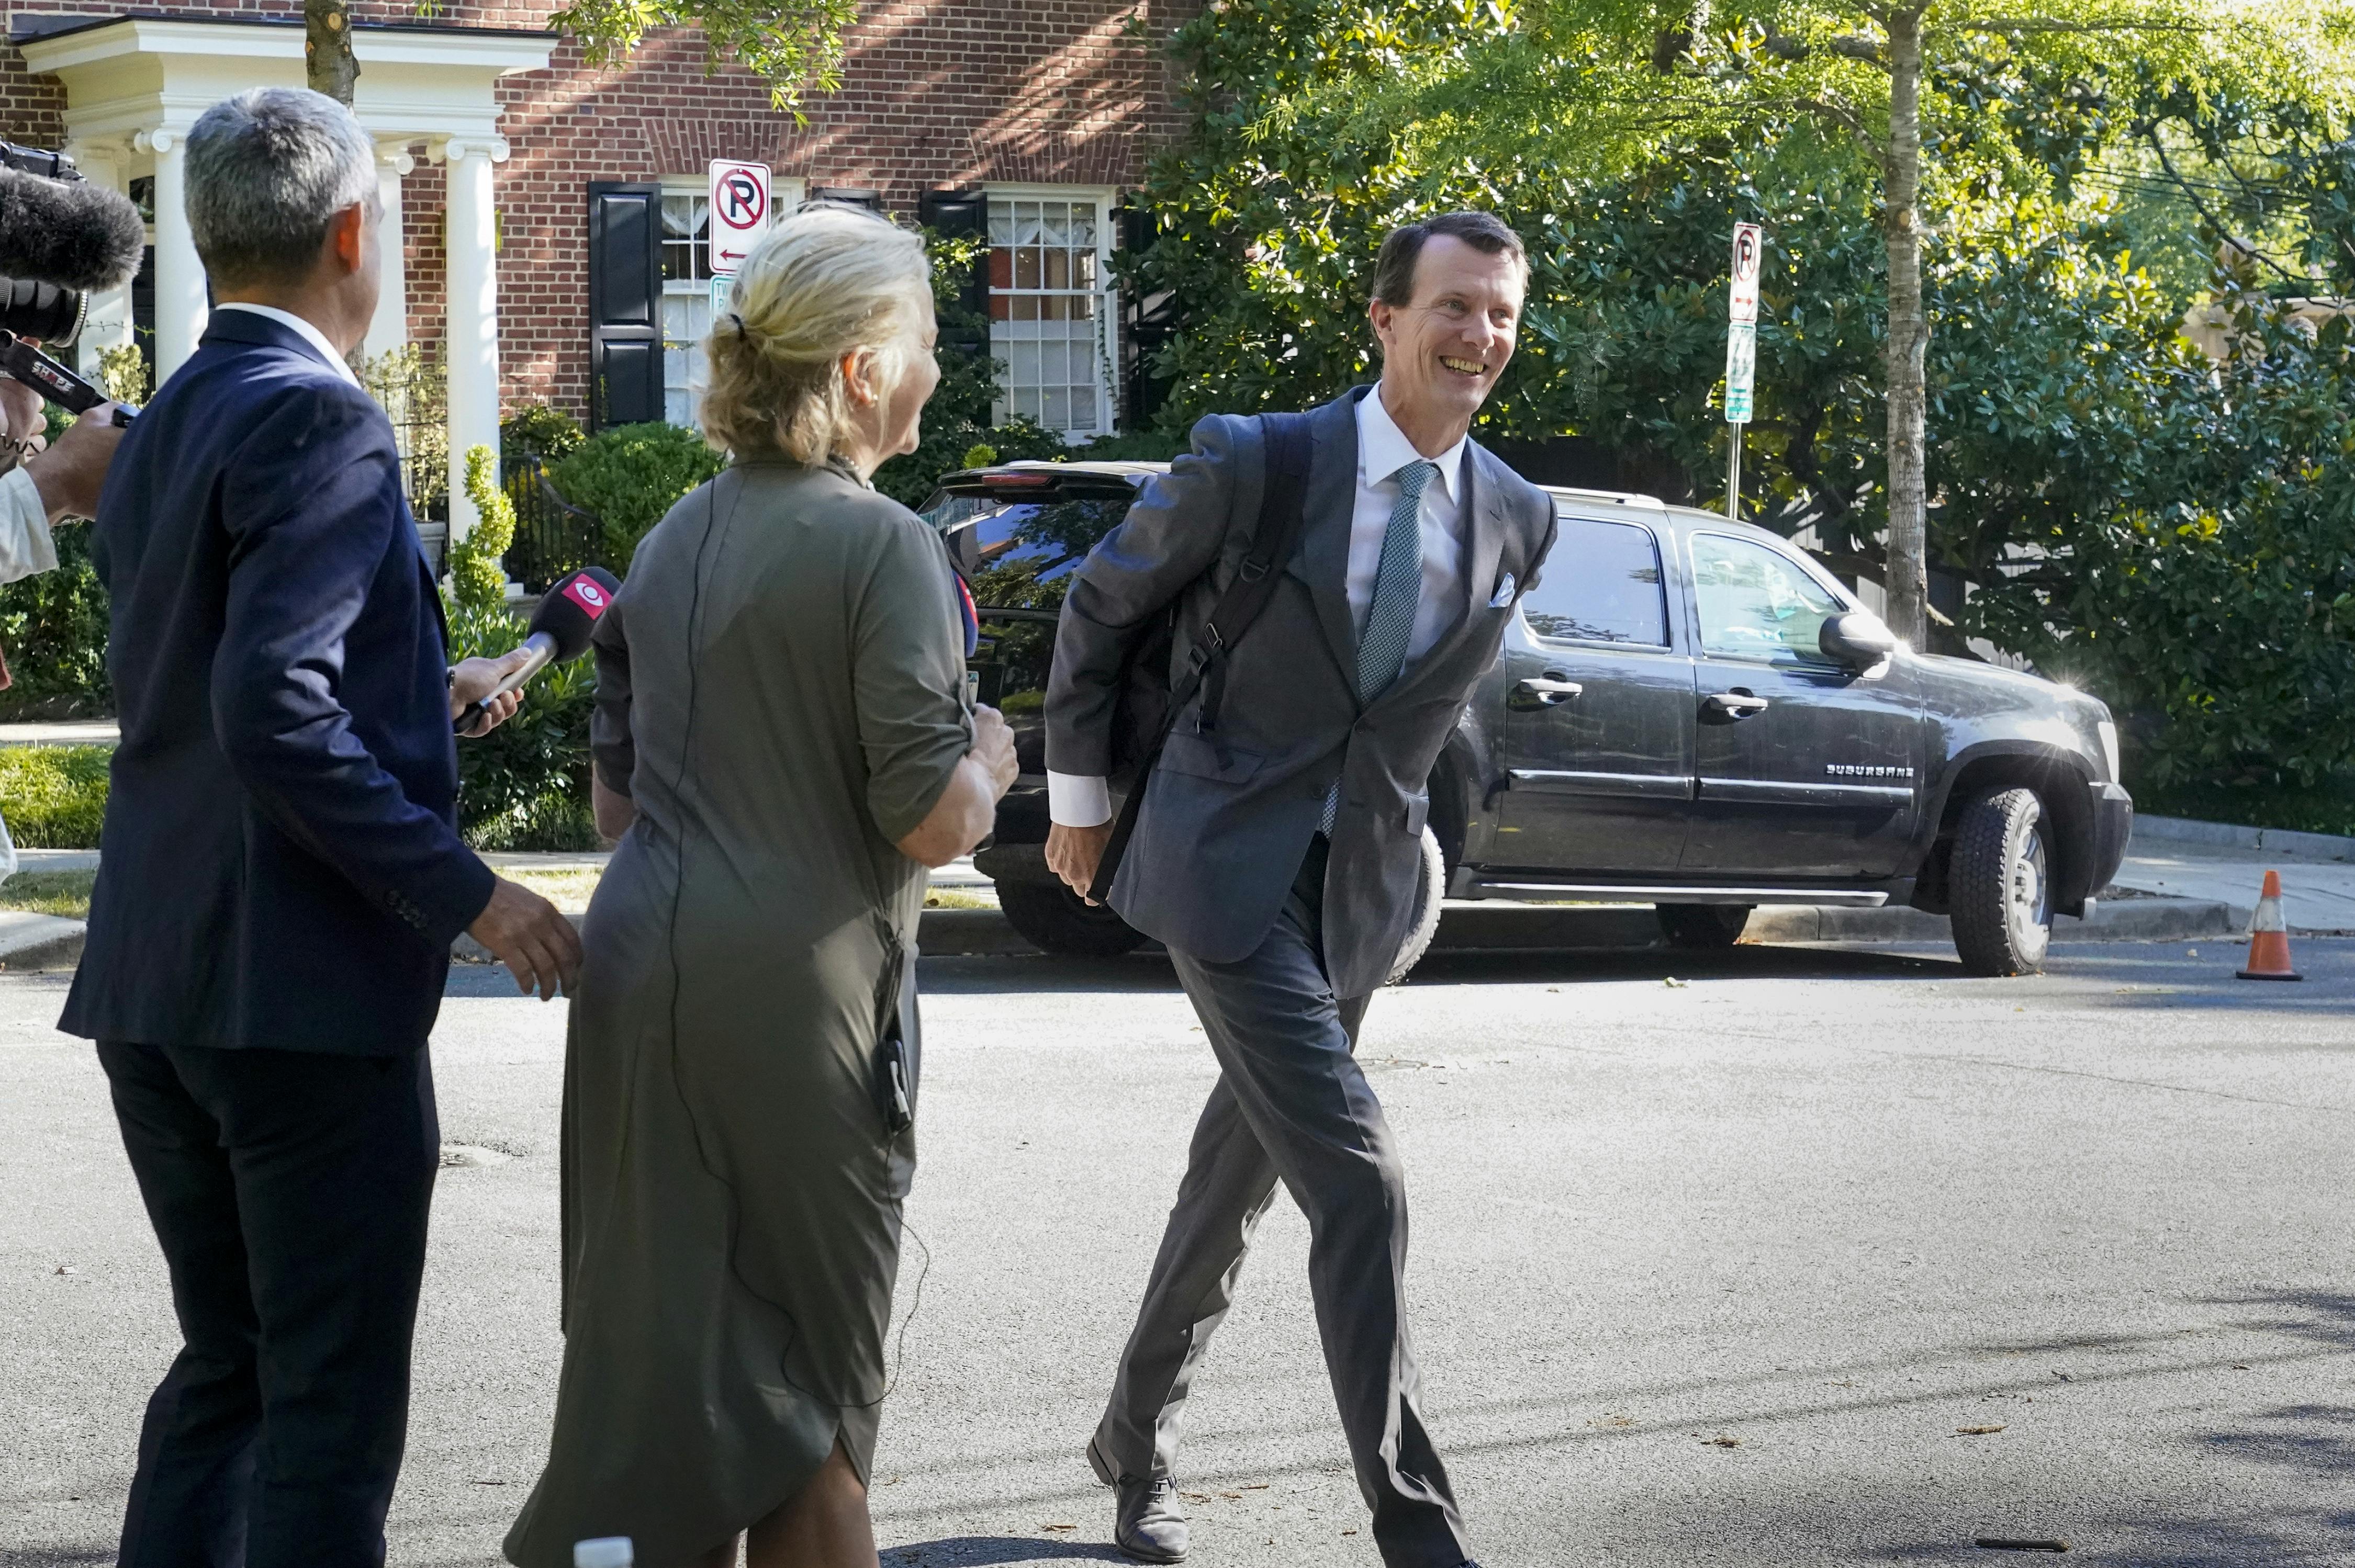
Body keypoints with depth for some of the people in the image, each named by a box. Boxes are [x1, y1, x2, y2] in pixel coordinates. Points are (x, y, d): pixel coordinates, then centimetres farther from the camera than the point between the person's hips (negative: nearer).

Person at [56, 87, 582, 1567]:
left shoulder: (160, 430, 14)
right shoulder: (322, 421, -14)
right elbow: (274, 714, -23)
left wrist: (417, 695, 30)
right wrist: (467, 893, -18)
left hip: (154, 986, 9)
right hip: (302, 990, -9)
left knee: (226, 1367, 17)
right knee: (334, 1402, -1)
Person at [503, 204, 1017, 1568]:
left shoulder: (675, 541, 13)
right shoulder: (881, 544, -10)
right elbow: (932, 824, -13)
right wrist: (988, 762, 7)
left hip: (640, 973, 7)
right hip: (795, 992, -7)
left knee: (665, 1354, 11)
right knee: (807, 1387, 4)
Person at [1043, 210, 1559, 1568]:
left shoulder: (1519, 523, 1)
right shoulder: (1251, 466, -12)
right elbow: (1102, 609, 3)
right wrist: (1080, 790, 8)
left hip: (1360, 890, 5)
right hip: (1228, 870, -5)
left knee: (1242, 1176, 17)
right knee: (1357, 1180, -15)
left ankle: (1138, 1442, 38)